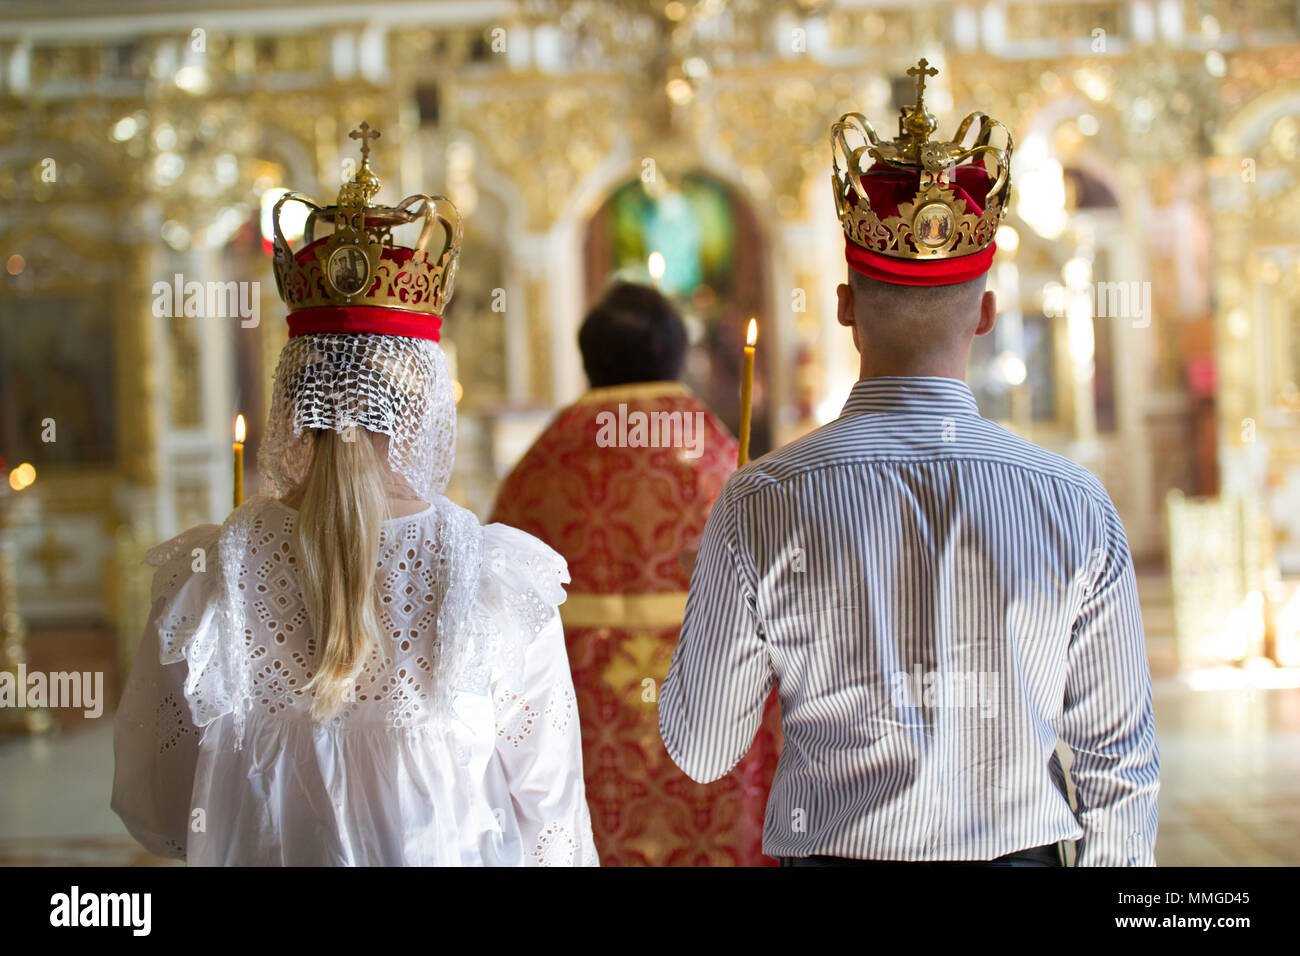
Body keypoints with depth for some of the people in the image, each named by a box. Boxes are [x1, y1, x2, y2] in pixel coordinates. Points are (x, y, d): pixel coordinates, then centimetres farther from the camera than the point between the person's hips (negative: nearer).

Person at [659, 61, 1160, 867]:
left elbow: (700, 750, -3)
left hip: (835, 849, -1)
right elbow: (1120, 761, -3)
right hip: (1023, 848, 1)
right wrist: (1117, 855, 12)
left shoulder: (762, 505, -12)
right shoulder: (1078, 506, -9)